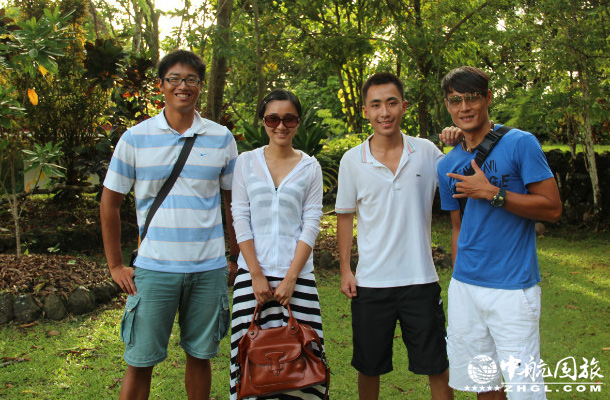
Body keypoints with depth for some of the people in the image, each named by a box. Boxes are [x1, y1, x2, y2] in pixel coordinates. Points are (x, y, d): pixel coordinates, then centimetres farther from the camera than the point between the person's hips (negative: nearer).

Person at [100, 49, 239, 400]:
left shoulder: (222, 139, 3)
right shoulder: (135, 138, 0)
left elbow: (233, 202, 11)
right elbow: (110, 204, 6)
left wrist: (237, 259, 9)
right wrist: (116, 266, 4)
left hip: (209, 268, 1)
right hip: (154, 268, -1)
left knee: (200, 355, 12)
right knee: (140, 361, 5)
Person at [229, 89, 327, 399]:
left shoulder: (310, 167, 6)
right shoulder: (246, 162, 6)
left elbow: (311, 225, 1)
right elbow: (240, 219, 2)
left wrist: (290, 278, -8)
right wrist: (257, 275, -6)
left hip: (297, 273, 0)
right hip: (253, 272, 0)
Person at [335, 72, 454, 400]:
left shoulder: (427, 152, -1)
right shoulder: (352, 160, -1)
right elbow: (345, 216, 6)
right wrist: (345, 269, 1)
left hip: (420, 279, 0)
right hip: (371, 283, 0)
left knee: (437, 366, 9)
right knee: (368, 367, 14)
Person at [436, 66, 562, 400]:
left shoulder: (520, 144, -6)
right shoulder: (447, 166, 9)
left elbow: (552, 209, -9)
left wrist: (491, 193, -16)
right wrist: (458, 279, 12)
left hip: (513, 289, -5)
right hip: (464, 288, 5)